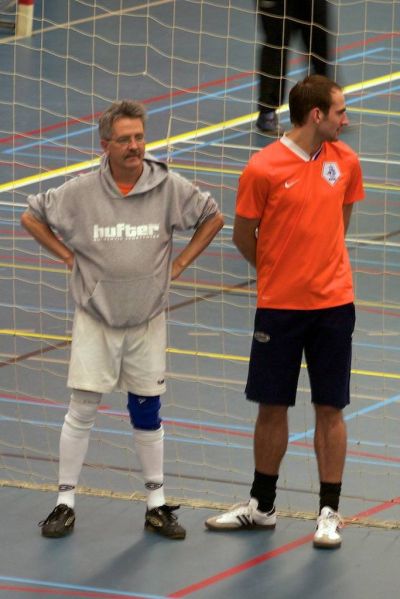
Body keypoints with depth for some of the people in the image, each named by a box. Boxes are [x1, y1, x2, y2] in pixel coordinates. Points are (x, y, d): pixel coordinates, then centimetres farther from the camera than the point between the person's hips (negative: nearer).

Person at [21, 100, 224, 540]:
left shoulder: (169, 188, -7)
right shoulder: (81, 192, -9)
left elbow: (212, 218, 8)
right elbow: (32, 216, 4)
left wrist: (179, 264, 2)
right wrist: (68, 257, -1)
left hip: (147, 322, 1)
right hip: (95, 321, -1)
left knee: (147, 414, 8)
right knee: (82, 411, -1)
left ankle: (157, 503, 18)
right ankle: (65, 501, 8)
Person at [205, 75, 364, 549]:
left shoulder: (346, 162, 1)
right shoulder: (264, 168, -11)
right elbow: (243, 235, 0)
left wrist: (323, 264, 11)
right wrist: (276, 272, 10)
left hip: (333, 303, 2)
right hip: (279, 305, -2)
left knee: (330, 408, 3)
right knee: (272, 407, 8)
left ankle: (329, 513, 10)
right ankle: (262, 505, 23)